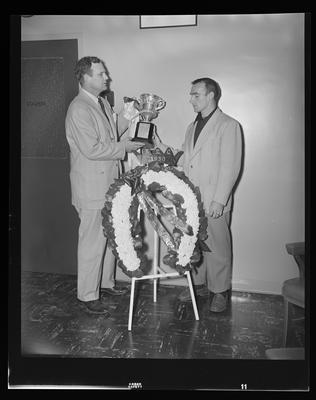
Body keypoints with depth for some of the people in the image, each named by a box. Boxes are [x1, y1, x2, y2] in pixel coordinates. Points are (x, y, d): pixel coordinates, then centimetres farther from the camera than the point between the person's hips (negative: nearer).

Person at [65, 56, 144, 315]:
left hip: (109, 183, 9)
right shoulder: (79, 109, -17)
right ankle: (88, 295, 15)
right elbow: (92, 149, -24)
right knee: (93, 241, 0)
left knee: (109, 236, 18)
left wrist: (128, 115, 7)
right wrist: (125, 147, -17)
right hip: (92, 186, -9)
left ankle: (105, 281, 35)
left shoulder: (102, 102, 13)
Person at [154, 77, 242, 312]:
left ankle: (219, 291, 19)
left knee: (217, 247, 2)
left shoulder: (229, 125, -5)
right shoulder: (193, 126, 19)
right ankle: (198, 284, 31)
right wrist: (163, 148, 4)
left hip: (214, 202, -7)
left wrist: (219, 200, -17)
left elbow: (230, 167, -12)